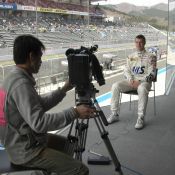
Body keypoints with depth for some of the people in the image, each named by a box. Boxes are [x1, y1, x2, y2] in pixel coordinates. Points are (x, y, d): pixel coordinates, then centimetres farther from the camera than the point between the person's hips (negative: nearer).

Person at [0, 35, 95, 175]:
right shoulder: (21, 84, -26)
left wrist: (64, 90, 11)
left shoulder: (13, 78, 5)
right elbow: (38, 123, -32)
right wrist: (74, 113, -30)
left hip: (23, 140, 10)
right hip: (26, 150, -10)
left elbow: (40, 105, 13)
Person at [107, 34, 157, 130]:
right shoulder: (131, 56, 17)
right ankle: (114, 114, -15)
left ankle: (141, 118, -35)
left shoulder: (150, 57, 4)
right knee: (115, 86, -22)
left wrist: (139, 81, -19)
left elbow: (151, 74, -5)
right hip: (131, 81, 4)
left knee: (142, 89, -40)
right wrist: (130, 80, -10)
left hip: (144, 81, -4)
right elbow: (126, 70, 12)